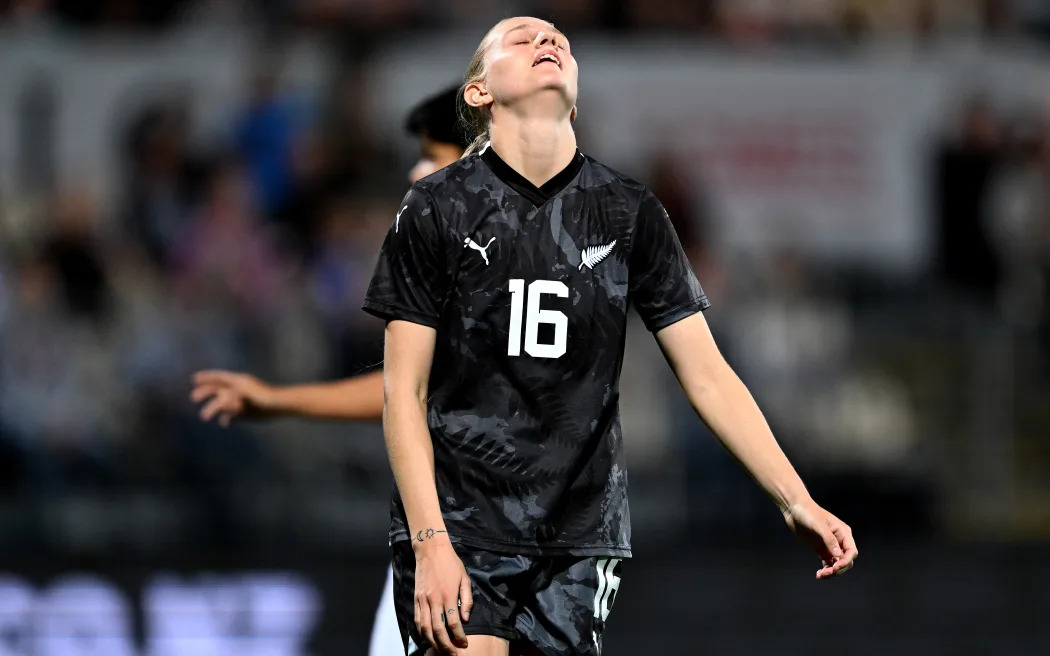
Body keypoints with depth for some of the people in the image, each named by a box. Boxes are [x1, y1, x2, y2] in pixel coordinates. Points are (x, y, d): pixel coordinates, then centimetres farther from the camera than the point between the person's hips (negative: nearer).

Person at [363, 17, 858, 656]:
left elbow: (707, 375, 7)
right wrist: (431, 543, -12)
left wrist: (798, 501, -3)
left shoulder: (630, 213, 6)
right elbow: (404, 393, -2)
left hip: (579, 536, 3)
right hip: (458, 524, -3)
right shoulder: (437, 209, -1)